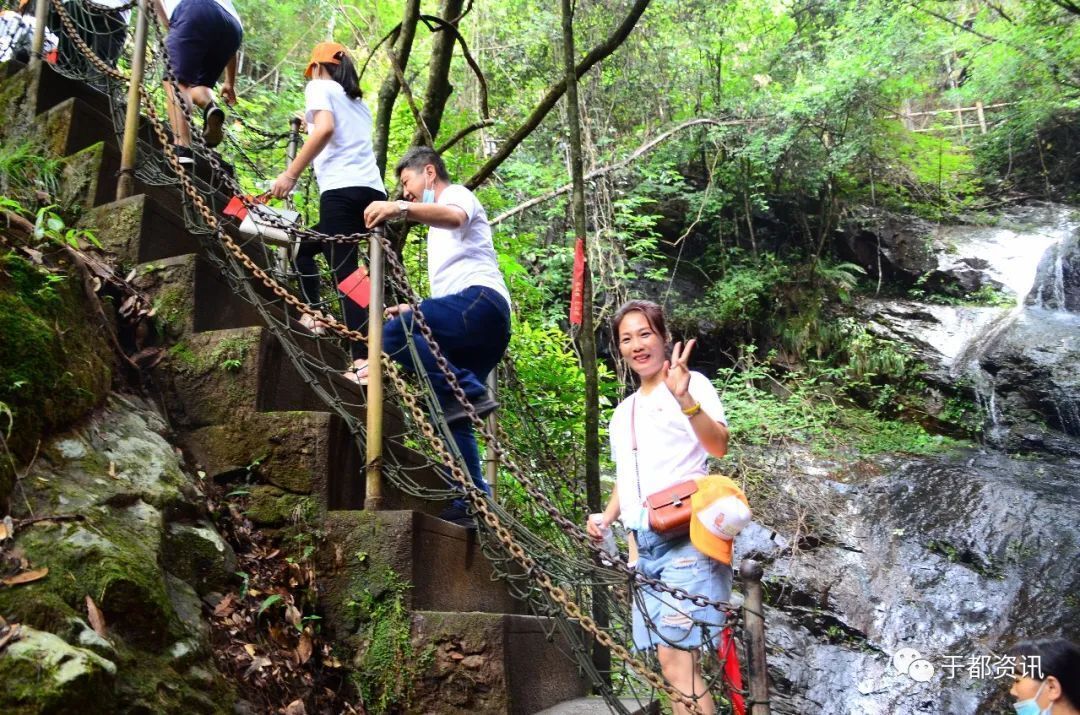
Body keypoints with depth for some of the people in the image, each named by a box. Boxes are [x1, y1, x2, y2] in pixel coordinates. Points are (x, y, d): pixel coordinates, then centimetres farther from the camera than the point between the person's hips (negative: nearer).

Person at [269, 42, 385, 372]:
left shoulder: (319, 86, 8)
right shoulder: (358, 101, 30)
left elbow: (326, 129, -11)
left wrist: (290, 174, -12)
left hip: (343, 191, -8)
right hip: (373, 192, 8)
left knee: (345, 272, -11)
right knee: (304, 247, 21)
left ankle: (363, 360, -18)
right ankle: (314, 316, 12)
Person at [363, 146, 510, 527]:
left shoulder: (457, 194, 11)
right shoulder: (440, 231, 40)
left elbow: (454, 217, -17)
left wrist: (400, 208, -32)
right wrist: (414, 310, 26)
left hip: (479, 300, -9)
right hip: (478, 320, 10)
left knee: (396, 332, -27)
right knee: (451, 418, 2)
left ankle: (468, 393, -27)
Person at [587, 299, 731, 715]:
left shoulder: (692, 383, 0)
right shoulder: (622, 413, 20)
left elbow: (719, 447, -15)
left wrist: (685, 399, -30)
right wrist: (606, 517, 10)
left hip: (687, 536, -7)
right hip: (644, 543, 7)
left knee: (674, 657, -15)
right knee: (674, 663, 7)